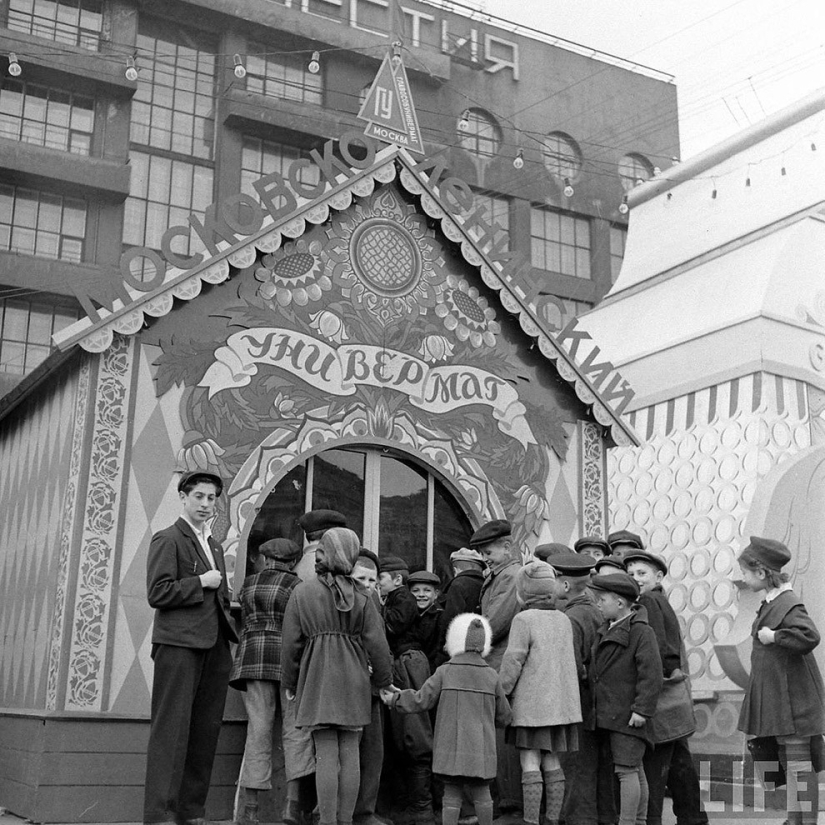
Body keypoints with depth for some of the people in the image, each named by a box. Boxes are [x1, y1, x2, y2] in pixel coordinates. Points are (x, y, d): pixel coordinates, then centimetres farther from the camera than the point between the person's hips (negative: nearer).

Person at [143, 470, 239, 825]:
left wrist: (223, 596, 10)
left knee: (205, 732, 6)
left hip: (214, 647, 8)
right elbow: (157, 593, -10)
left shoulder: (215, 547, 24)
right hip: (179, 644, -8)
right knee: (172, 730, -8)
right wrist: (201, 582, -8)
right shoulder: (167, 539, -1)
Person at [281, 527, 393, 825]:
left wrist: (289, 682, 11)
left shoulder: (302, 593, -1)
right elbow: (376, 643, 0)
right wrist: (384, 681, 13)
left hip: (316, 680, -1)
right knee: (350, 754, 7)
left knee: (326, 755, 0)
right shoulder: (361, 598, 0)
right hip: (353, 681, 1)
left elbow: (291, 643, 0)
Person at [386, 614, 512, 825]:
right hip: (480, 749, 1)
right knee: (481, 792, 13)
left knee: (452, 793, 5)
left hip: (452, 747, -1)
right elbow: (503, 716, 7)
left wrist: (394, 699, 13)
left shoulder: (445, 672, -5)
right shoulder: (491, 676, 0)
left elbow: (421, 701, -2)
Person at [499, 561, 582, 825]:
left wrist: (499, 695, -6)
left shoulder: (524, 620, -11)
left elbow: (513, 662, -14)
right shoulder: (563, 620, 9)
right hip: (560, 702, 6)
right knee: (552, 764, 11)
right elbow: (575, 662, 16)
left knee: (530, 764, -3)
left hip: (531, 703, -6)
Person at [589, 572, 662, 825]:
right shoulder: (605, 631, 15)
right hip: (607, 715, 9)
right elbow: (596, 669, 21)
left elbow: (651, 673, -18)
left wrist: (642, 709, -20)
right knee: (635, 769, 17)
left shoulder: (641, 631, -12)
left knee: (627, 769, -7)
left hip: (628, 716, -9)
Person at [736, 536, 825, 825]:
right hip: (778, 698, 10)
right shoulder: (772, 603, 11)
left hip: (793, 699, -10)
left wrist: (773, 636, -25)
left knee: (800, 764, -4)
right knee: (789, 764, 16)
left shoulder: (788, 604, -18)